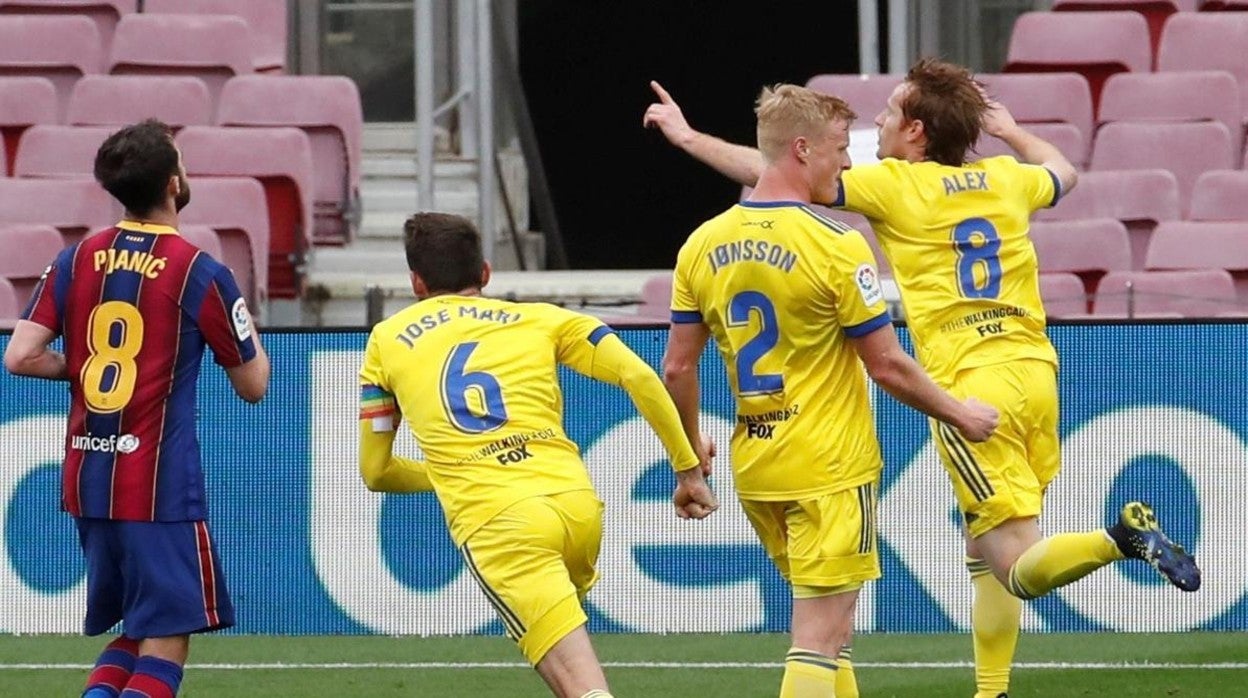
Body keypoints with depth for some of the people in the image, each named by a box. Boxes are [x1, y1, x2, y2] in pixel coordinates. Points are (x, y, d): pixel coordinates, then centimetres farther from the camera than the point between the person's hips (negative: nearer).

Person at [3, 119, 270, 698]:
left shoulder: (75, 261, 4)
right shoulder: (199, 273, -8)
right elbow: (253, 385, 0)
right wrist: (249, 329, 19)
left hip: (86, 478, 6)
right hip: (160, 484, -6)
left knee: (134, 630, 18)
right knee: (166, 639, -3)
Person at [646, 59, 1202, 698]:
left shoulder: (896, 184, -4)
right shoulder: (1005, 178, 13)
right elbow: (1064, 173, 36)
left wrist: (689, 138, 9)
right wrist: (1011, 131, 53)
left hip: (969, 385, -7)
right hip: (1034, 374, 7)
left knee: (1019, 568, -9)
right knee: (985, 556, 18)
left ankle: (1121, 539, -33)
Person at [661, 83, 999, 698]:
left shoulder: (703, 245, 2)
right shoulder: (835, 246, -15)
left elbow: (678, 367, 5)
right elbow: (888, 366, -11)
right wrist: (958, 414, 5)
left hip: (753, 467, 7)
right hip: (830, 467, -7)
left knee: (823, 620, 21)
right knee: (820, 636, -5)